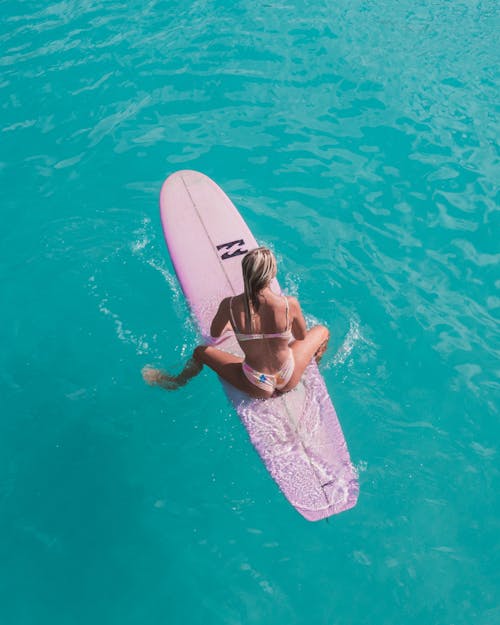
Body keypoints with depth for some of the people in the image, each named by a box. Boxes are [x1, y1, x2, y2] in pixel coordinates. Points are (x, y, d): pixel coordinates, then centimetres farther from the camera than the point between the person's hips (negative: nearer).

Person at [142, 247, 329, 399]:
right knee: (322, 331, 23)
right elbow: (302, 337, -2)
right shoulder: (290, 304, -23)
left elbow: (214, 334, 1)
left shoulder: (230, 305, -21)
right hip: (289, 381, 0)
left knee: (200, 351, 22)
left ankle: (178, 381, 50)